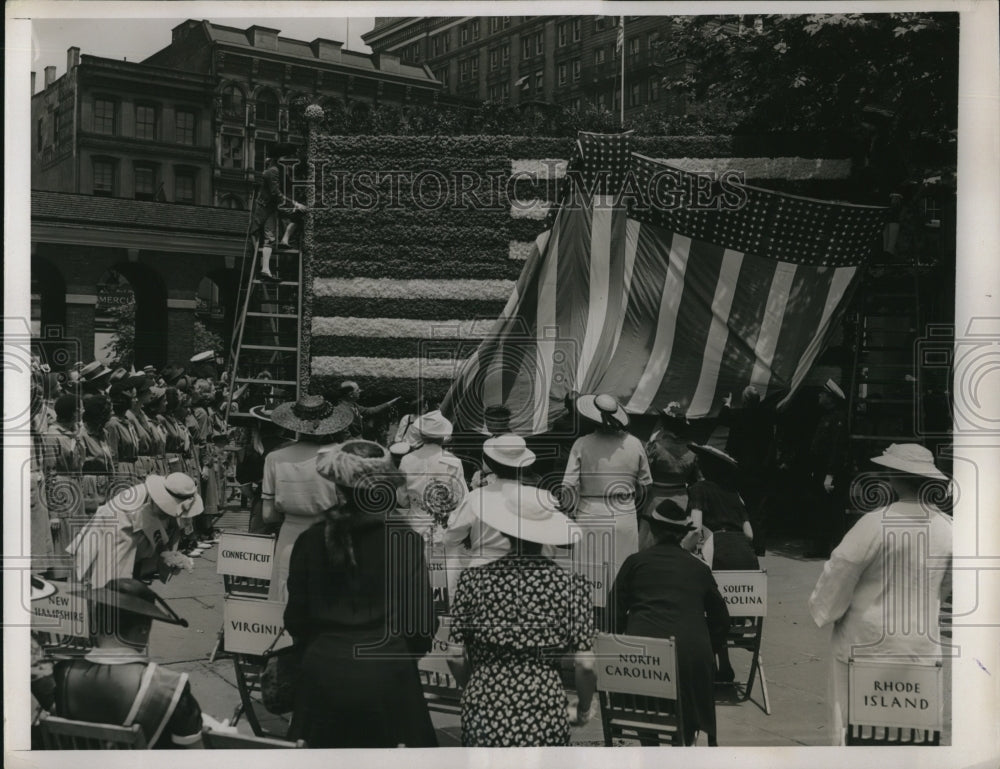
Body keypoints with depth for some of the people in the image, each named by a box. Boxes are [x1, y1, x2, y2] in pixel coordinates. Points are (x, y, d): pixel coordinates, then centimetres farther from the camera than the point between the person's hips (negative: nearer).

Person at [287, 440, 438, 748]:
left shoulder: (310, 541, -3)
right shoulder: (405, 541, -11)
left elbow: (296, 618, 3)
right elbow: (422, 616, -7)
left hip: (323, 671, 3)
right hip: (384, 675, -3)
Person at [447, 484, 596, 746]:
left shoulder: (473, 579, -4)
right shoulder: (571, 584, -6)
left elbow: (455, 657, 0)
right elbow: (584, 664, -5)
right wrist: (583, 711, 13)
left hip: (483, 712, 1)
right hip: (545, 716, -1)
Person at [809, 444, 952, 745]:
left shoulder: (876, 524, -17)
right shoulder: (947, 529, -1)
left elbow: (837, 577, -10)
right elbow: (944, 590, 12)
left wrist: (822, 612, 8)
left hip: (867, 644, -4)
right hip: (922, 649, 5)